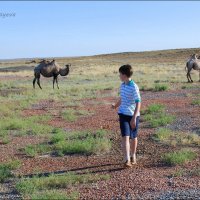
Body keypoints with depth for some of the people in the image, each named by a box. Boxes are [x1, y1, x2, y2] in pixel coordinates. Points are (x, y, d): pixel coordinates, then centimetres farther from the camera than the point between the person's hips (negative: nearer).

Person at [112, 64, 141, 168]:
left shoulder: (134, 87, -15)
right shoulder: (122, 85, 6)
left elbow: (138, 103, -17)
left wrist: (134, 118, -23)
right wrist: (116, 105, 40)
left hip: (133, 115, -4)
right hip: (123, 114, 4)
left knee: (133, 137, 13)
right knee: (125, 137, -10)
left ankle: (133, 156, 32)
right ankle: (127, 160, -13)